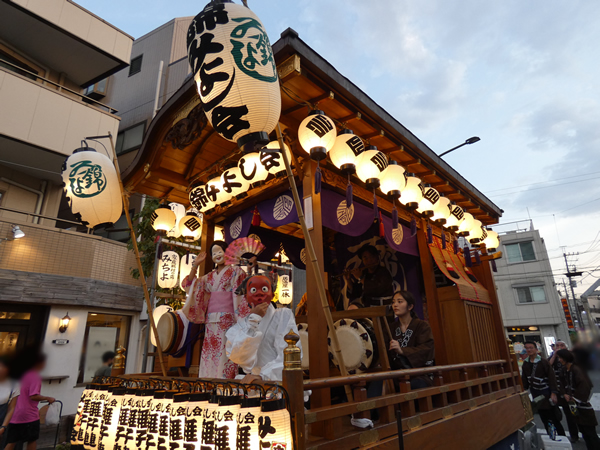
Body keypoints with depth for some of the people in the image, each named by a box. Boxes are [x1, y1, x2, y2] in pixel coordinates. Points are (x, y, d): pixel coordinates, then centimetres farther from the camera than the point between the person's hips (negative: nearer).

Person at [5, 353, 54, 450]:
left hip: (14, 414, 7)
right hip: (29, 414, -7)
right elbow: (33, 396, -22)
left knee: (11, 442, 10)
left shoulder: (21, 374, 8)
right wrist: (47, 398, -9)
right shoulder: (35, 376, -16)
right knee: (32, 440, 9)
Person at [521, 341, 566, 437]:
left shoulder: (544, 362, -12)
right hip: (535, 394, 5)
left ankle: (562, 436, 16)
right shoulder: (525, 363, 4)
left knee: (554, 418, 1)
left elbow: (552, 378, -14)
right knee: (544, 419, 14)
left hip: (546, 393, -5)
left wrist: (554, 393, -18)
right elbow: (525, 380, 9)